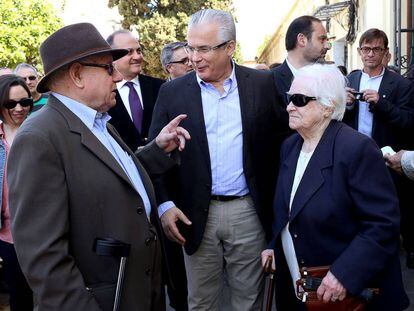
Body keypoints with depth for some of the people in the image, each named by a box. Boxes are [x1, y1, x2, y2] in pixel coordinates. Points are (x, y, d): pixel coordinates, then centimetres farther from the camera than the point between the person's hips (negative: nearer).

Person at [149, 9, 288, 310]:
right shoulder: (173, 92, 0)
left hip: (249, 211, 0)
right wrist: (164, 204, -9)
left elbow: (288, 133, 6)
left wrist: (276, 190, 2)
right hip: (196, 214, 0)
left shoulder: (263, 84, 0)